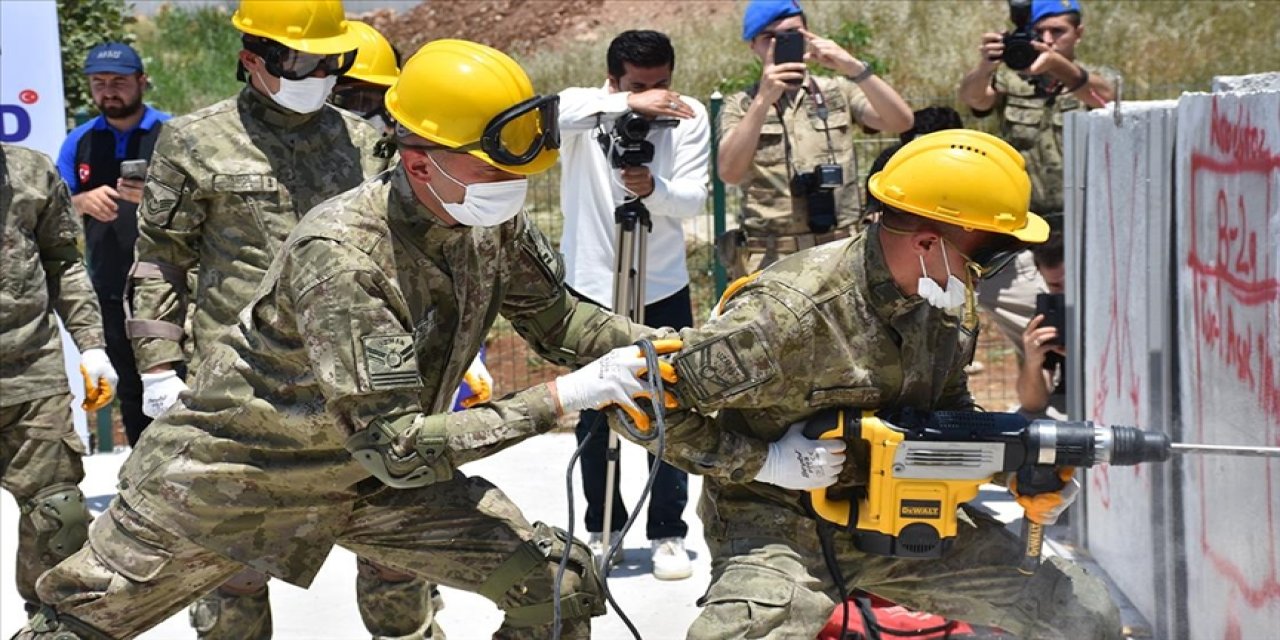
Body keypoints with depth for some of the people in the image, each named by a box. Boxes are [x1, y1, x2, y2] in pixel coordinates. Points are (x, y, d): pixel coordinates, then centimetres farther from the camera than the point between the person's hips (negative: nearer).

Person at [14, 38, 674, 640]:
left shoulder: (494, 224, -15)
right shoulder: (342, 256, -35)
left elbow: (557, 318, 3)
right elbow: (398, 448, -36)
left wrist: (650, 342, -17)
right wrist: (558, 398, -37)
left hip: (367, 479, 6)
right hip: (235, 468, -5)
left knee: (563, 587, -4)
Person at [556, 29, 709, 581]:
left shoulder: (689, 116, -6)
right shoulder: (588, 114, -10)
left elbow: (693, 198, -16)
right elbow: (551, 112, -34)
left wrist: (653, 189, -37)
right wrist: (627, 105, -44)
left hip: (664, 289, 1)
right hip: (591, 287, 0)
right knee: (594, 416, 8)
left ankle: (668, 534, 13)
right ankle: (603, 529, 23)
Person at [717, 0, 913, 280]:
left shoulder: (838, 92, 11)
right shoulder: (740, 107, 7)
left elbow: (901, 122, -4)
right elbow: (730, 172, -11)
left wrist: (855, 69, -17)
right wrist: (763, 100, -21)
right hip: (770, 260, -1)